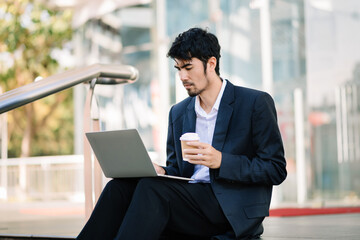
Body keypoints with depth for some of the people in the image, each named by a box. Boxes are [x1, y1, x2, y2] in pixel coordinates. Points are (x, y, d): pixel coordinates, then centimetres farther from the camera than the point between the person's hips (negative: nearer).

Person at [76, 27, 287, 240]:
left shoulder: (256, 103, 1)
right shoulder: (178, 113, 19)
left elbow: (276, 170, -3)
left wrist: (221, 161, -16)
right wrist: (161, 172, -4)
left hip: (234, 211, -6)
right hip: (191, 197, 6)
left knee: (153, 189, -30)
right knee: (120, 186, -20)